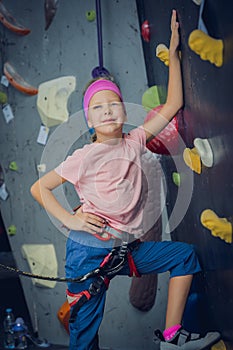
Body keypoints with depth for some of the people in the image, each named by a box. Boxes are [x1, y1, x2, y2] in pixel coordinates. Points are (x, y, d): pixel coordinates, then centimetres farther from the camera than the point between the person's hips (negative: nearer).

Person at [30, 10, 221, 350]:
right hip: (90, 249, -6)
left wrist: (173, 51, 10)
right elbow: (39, 187, -4)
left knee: (185, 255, 7)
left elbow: (172, 105, 8)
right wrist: (70, 219, -15)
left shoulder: (133, 143, 6)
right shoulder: (86, 157, -9)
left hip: (127, 250, 7)